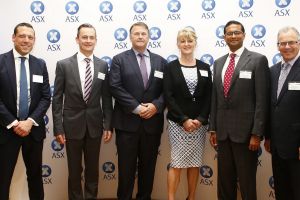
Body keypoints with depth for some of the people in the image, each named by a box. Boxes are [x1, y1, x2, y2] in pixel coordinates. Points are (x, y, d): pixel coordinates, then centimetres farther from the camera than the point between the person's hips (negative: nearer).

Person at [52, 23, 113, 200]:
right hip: (72, 124, -2)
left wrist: (108, 125, 1)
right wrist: (58, 128, -7)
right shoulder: (64, 65, -4)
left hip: (95, 124, 2)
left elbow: (106, 98, 5)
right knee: (74, 169, 10)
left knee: (93, 168, 14)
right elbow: (57, 99, -3)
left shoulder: (103, 65, 2)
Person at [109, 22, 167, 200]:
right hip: (127, 122, -2)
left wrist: (156, 105, -13)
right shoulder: (119, 60, 3)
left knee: (148, 166, 11)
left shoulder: (160, 61, 11)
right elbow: (116, 88, -8)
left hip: (152, 122, 3)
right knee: (126, 167, 4)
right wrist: (136, 107, -15)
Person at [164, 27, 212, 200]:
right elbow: (168, 97, -5)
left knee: (195, 164, 8)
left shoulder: (204, 68, 8)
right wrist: (184, 120, -13)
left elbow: (209, 97, 4)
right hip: (178, 123, -2)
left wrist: (200, 120, -9)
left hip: (199, 124, 3)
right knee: (177, 164, -2)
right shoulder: (171, 67, 1)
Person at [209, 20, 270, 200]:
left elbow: (262, 100, -10)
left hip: (245, 131, -5)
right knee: (224, 179, 14)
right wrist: (213, 128, 9)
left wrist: (257, 133, -14)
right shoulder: (218, 63, 12)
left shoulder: (258, 60, -5)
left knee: (247, 182, 6)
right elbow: (215, 98, 13)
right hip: (223, 131, 5)